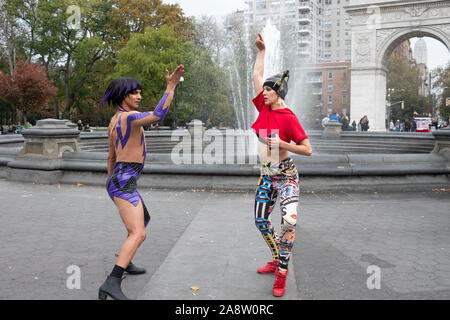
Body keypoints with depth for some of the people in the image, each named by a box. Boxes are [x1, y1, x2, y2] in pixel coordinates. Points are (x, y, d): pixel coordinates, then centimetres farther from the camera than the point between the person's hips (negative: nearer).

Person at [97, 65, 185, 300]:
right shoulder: (129, 117, -14)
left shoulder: (114, 121, 16)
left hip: (119, 182, 10)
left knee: (144, 220, 29)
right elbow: (158, 115, -34)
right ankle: (112, 284, -29)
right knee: (138, 234, -21)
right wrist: (171, 87, -29)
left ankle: (125, 263, 41)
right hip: (125, 182, -10)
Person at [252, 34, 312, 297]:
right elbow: (257, 75, 12)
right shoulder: (265, 108, 3)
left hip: (286, 174, -7)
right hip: (267, 174, 7)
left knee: (290, 220, -20)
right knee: (261, 221, 13)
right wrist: (262, 51, 18)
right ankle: (277, 261, 31)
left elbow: (307, 149, -15)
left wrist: (282, 144, -24)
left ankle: (281, 275, -10)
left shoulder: (288, 117, -14)